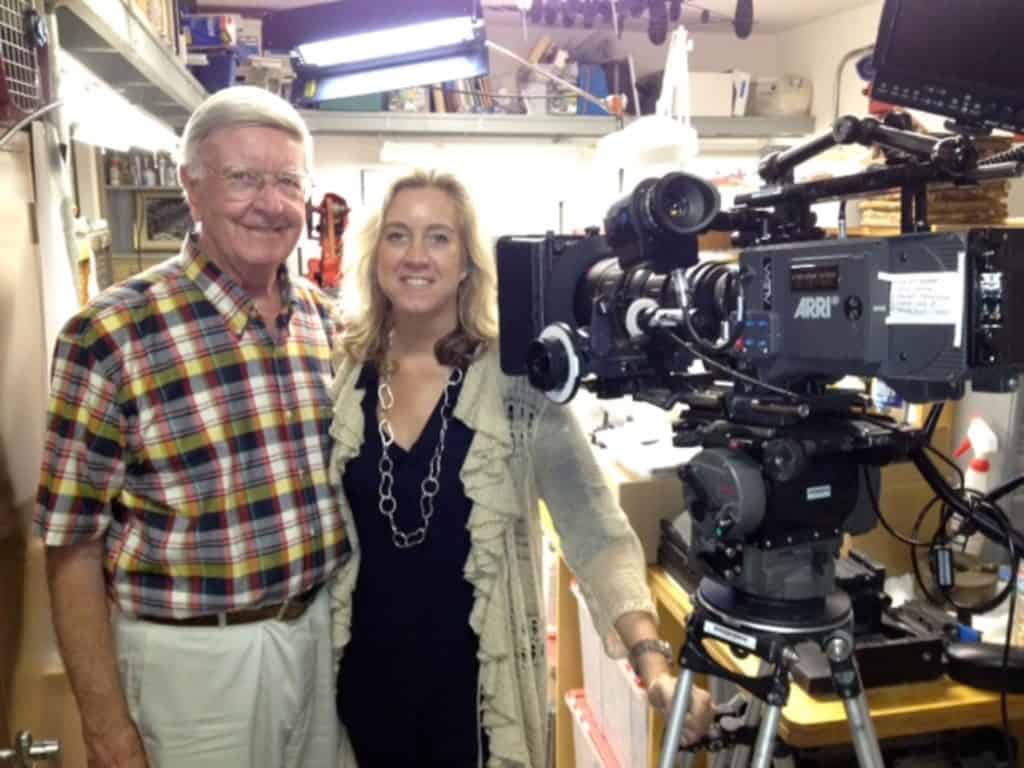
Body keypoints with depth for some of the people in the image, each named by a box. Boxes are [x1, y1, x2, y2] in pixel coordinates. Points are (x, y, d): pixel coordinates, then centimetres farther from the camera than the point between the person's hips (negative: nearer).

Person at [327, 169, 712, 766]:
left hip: (480, 681, -3)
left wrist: (653, 662, -28)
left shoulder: (514, 377, -13)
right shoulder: (343, 375, -4)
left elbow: (595, 529, -17)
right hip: (367, 676, 3)